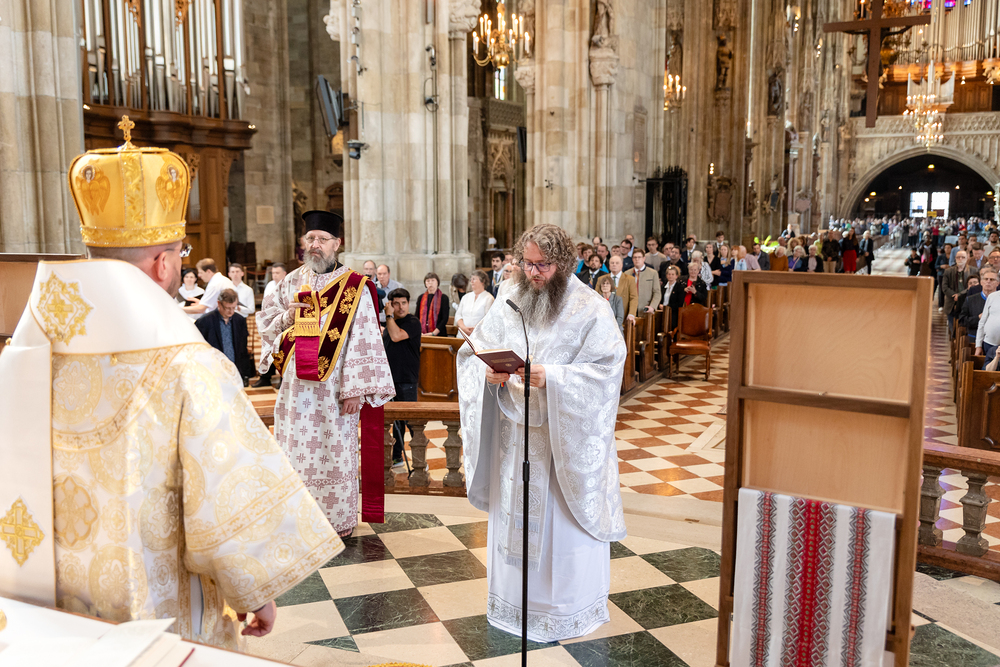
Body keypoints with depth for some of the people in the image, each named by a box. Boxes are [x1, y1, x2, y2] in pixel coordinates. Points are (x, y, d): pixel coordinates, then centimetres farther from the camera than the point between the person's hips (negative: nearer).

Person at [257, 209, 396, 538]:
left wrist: (355, 389, -16)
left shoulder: (354, 287, -6)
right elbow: (265, 317, 18)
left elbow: (363, 339, -10)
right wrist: (286, 317, -6)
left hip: (332, 388, -4)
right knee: (297, 449, 10)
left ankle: (338, 518, 19)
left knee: (334, 451, 3)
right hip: (295, 387, 5)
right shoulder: (293, 282, 10)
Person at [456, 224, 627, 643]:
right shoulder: (508, 299, 3)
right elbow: (471, 352, 6)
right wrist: (488, 373, -16)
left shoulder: (590, 308, -10)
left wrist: (551, 377, -28)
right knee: (513, 515, 15)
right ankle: (515, 602, 34)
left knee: (565, 521, 7)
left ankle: (571, 607, 27)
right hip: (513, 431, 4)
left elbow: (606, 367, -16)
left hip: (566, 435, -4)